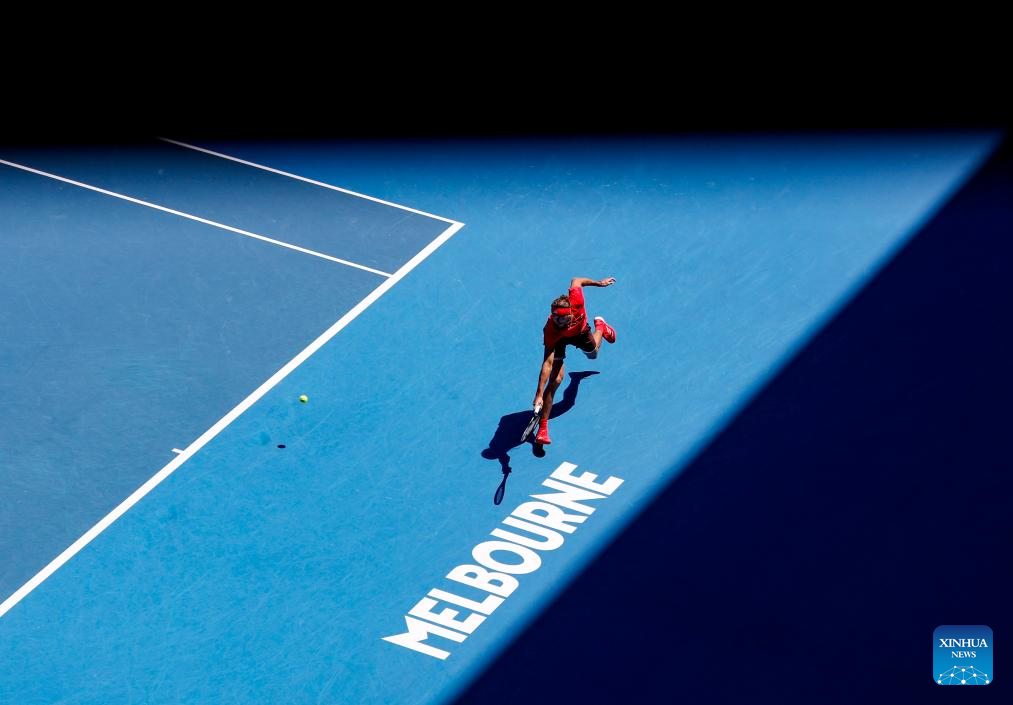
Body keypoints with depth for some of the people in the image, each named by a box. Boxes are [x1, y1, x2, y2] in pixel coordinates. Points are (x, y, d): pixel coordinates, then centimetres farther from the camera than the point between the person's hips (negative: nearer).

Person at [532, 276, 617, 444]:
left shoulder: (576, 301, -45)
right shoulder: (550, 330, -46)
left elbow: (575, 280, -24)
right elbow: (547, 363, -46)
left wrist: (598, 283, -10)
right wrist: (539, 394, -50)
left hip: (580, 331, 3)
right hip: (558, 340, -3)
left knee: (592, 353, 32)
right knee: (555, 379, -15)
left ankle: (600, 326, 67)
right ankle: (542, 428, -4)